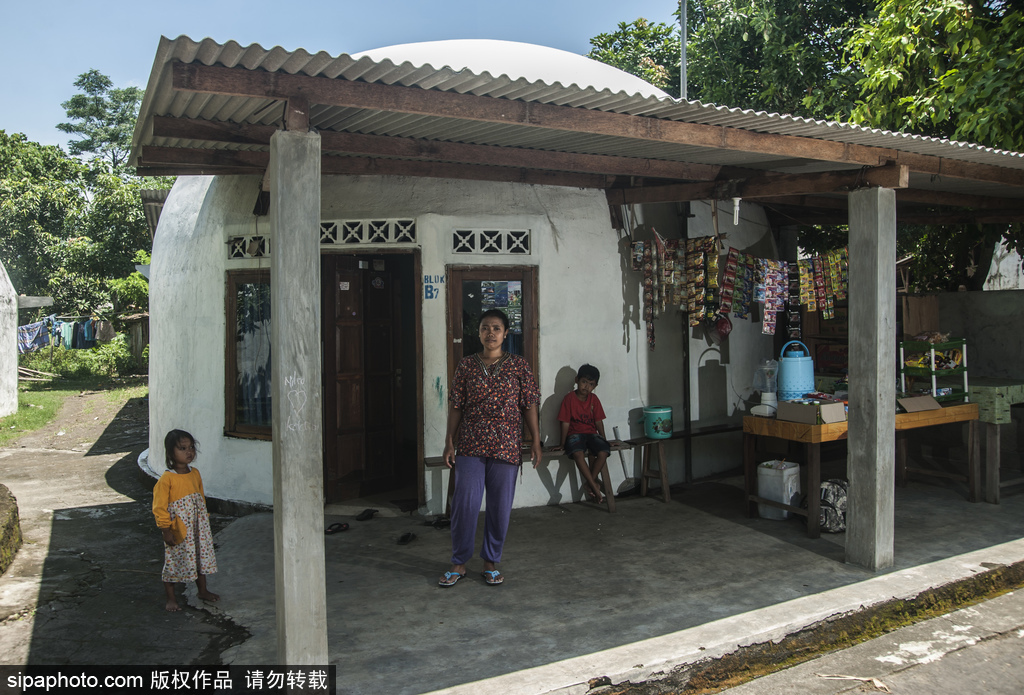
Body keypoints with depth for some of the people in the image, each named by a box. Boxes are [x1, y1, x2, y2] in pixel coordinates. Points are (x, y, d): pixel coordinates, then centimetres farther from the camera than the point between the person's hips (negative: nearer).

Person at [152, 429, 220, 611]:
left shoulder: (195, 474, 4)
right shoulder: (167, 479, -16)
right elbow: (160, 507, -14)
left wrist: (204, 520, 15)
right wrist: (166, 531, -14)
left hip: (197, 528, 6)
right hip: (177, 530, -6)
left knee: (201, 557, 16)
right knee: (173, 562, 5)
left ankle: (203, 590, 34)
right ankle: (171, 598, 20)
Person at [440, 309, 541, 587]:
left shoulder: (518, 366, 2)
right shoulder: (466, 366, 3)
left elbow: (529, 405, 3)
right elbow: (456, 406, 5)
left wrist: (535, 440, -1)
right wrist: (449, 442, 0)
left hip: (506, 446, 0)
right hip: (470, 446, 0)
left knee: (500, 506, 6)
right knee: (464, 503, -2)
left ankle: (491, 562, 22)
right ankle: (458, 563, 14)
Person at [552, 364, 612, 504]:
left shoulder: (594, 399, 8)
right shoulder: (569, 398, -5)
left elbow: (598, 421, 12)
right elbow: (565, 422, -4)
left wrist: (603, 440, 10)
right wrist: (562, 444, -2)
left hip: (591, 433, 4)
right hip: (574, 434, -4)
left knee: (603, 451, -27)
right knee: (578, 453, -36)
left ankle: (588, 484, -13)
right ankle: (594, 486, -30)